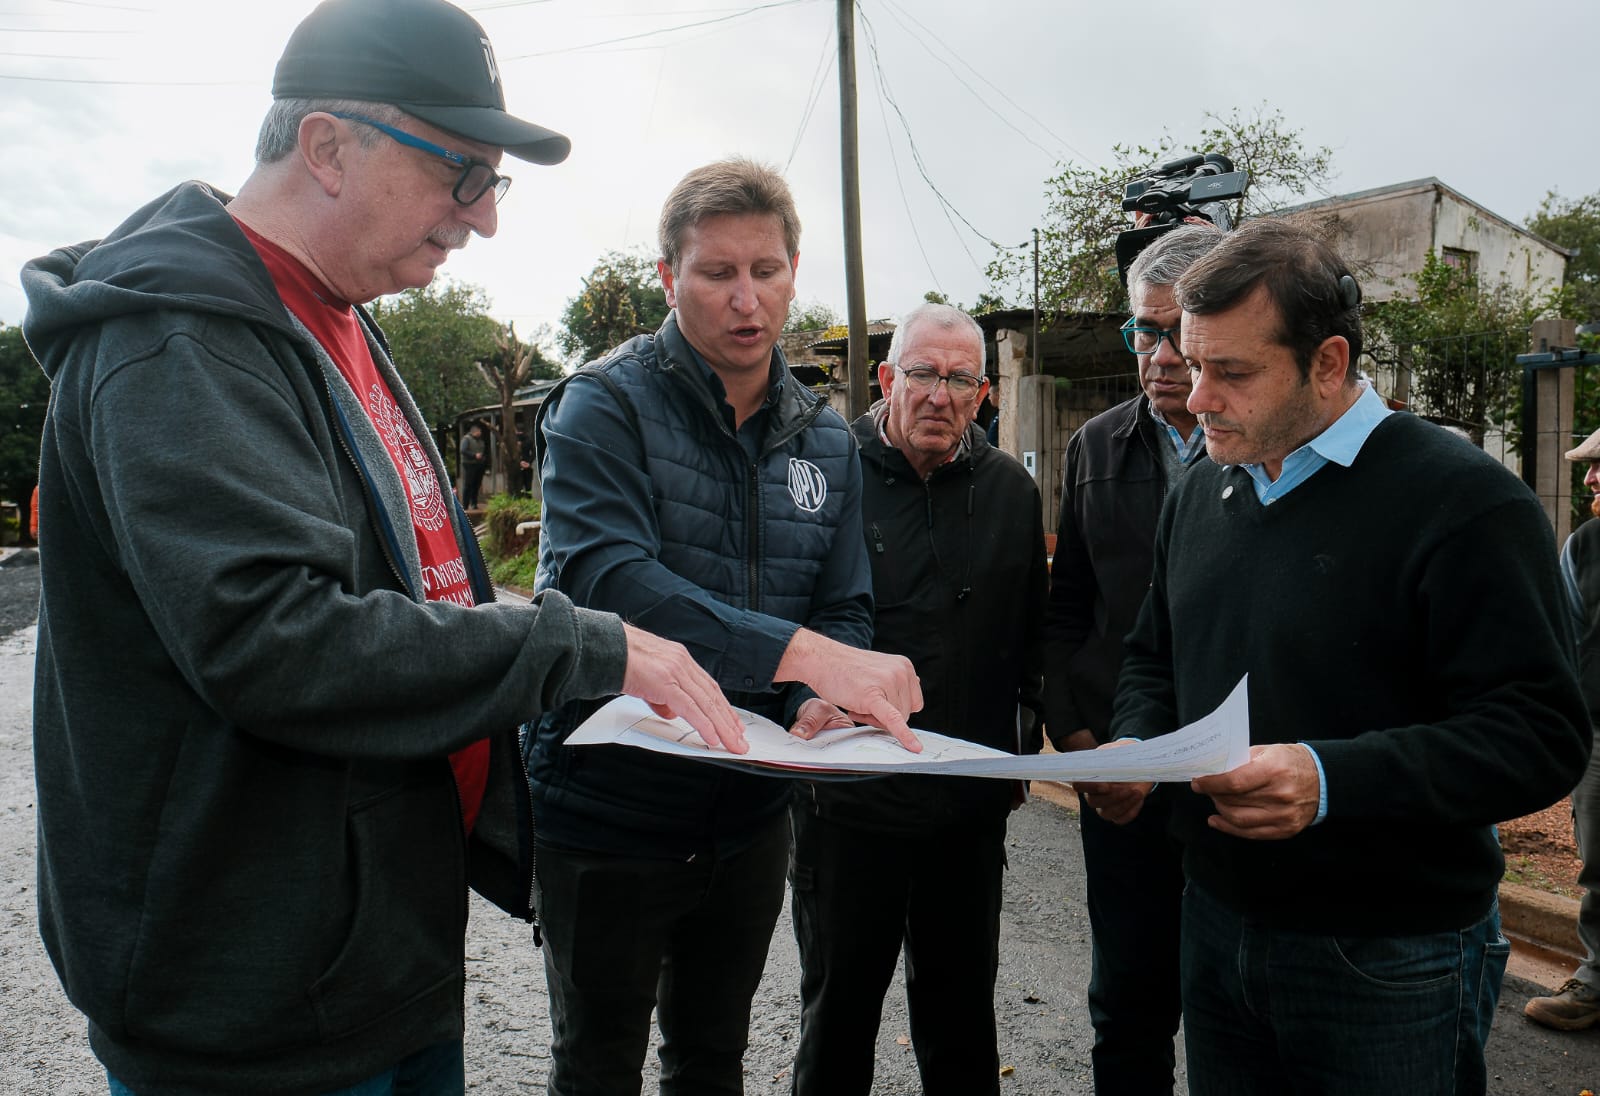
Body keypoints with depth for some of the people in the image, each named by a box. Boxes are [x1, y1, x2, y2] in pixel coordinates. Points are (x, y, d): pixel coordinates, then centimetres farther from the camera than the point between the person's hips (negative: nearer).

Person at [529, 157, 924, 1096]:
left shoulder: (826, 439, 4)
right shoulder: (606, 407, -13)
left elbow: (845, 611, 4)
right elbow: (602, 579, -29)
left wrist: (823, 705, -19)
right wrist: (801, 653, -38)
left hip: (750, 817, 5)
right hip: (608, 814, -4)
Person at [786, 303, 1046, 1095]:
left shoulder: (1011, 490, 6)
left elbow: (1032, 628, 13)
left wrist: (1024, 722, 6)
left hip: (971, 801, 3)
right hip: (847, 797, -3)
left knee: (962, 1006, 20)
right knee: (839, 1007, 15)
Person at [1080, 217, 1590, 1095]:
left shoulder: (1462, 500, -15)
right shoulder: (1199, 496, 7)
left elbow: (1541, 733, -19)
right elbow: (1153, 660, 17)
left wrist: (1331, 780, -31)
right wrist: (1136, 745, -4)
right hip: (1216, 921, 6)